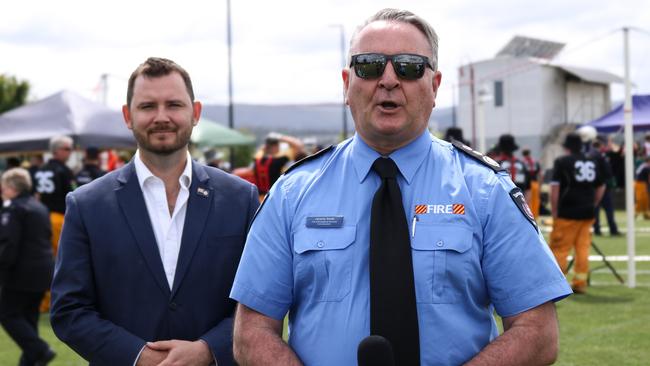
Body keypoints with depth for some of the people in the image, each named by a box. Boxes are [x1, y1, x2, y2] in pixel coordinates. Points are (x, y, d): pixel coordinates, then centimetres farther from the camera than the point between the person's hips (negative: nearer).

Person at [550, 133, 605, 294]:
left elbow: (555, 188, -9)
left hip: (567, 213, -5)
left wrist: (554, 212, -3)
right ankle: (580, 283, 9)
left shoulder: (562, 162, -5)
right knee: (583, 248, 9)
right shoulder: (592, 163, 12)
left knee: (559, 249, 0)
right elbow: (601, 187, 17)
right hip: (587, 213, 5)